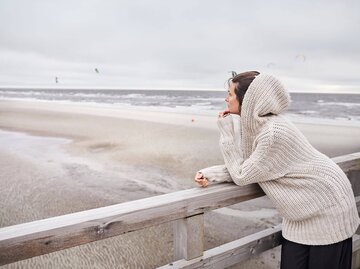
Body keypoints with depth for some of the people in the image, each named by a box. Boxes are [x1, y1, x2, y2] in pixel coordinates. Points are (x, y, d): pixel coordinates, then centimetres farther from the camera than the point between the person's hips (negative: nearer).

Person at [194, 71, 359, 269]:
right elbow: (243, 167, 1)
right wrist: (210, 174, -13)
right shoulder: (254, 125, -4)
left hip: (326, 211, -7)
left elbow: (241, 176, -22)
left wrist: (226, 133, -19)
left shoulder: (274, 133, -31)